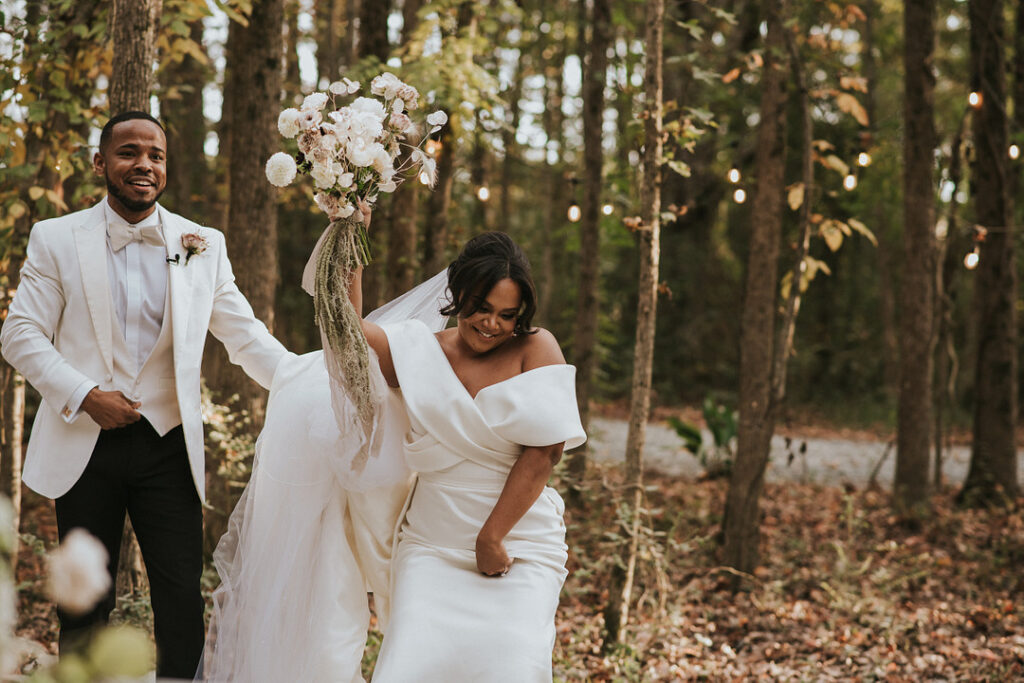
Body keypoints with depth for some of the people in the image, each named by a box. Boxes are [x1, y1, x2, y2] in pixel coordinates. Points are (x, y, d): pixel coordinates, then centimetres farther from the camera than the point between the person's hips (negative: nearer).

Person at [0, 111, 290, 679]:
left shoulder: (204, 246, 6)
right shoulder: (56, 239, 2)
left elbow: (246, 336, 5)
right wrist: (84, 395, -14)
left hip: (168, 445, 1)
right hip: (84, 444, -1)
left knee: (183, 597, 0)